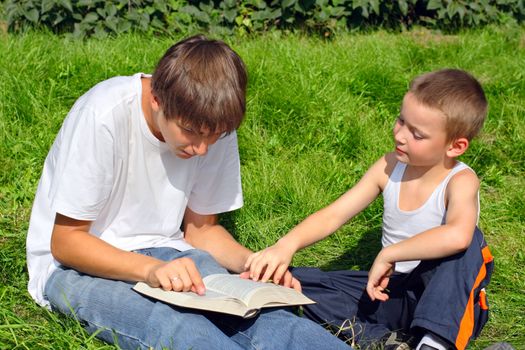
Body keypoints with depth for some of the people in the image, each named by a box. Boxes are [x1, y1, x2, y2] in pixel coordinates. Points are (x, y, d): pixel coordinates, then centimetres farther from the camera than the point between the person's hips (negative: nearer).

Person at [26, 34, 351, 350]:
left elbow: (201, 229, 6)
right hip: (77, 265, -4)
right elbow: (65, 242, -17)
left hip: (161, 253, 4)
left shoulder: (213, 126, -7)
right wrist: (151, 269, -34)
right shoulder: (103, 116, -24)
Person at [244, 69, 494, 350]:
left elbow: (457, 236, -42)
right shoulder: (390, 167, -4)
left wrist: (387, 255, -33)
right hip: (390, 290, 6)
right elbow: (332, 215, -7)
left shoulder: (460, 181, -19)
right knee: (296, 281, -6)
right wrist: (286, 245, -25)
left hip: (448, 303, -5)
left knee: (471, 239, -34)